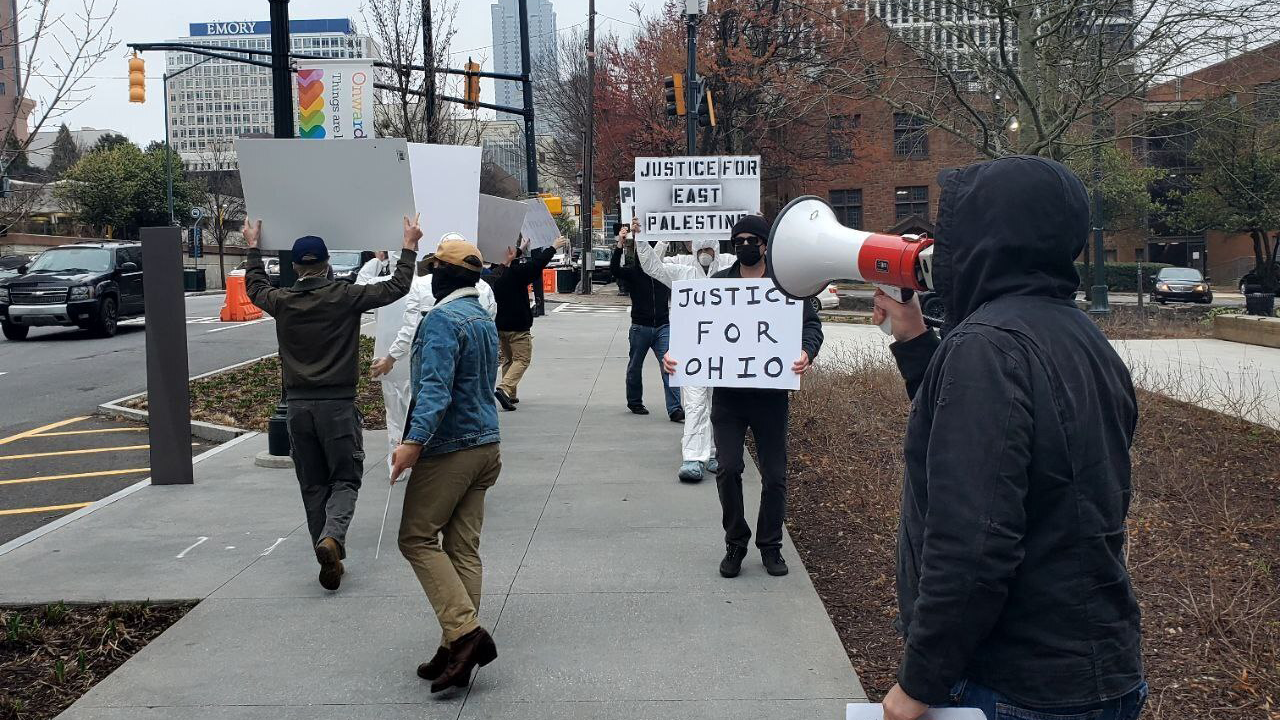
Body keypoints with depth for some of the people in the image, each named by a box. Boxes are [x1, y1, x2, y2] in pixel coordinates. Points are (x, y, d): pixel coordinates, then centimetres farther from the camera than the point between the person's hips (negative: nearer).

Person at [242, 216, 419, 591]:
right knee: (346, 479, 4)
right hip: (337, 404, -3)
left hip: (297, 404, 3)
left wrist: (253, 247, 39)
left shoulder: (281, 301, 2)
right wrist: (409, 246, 10)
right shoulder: (344, 297, -8)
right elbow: (396, 287, -1)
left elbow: (255, 287, 26)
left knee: (313, 485, 12)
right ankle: (331, 537, -21)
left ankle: (330, 558, 15)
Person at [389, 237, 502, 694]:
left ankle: (464, 632, -11)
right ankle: (458, 652, 10)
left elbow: (436, 386, -27)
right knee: (464, 548, 8)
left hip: (448, 449, -9)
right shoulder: (485, 320, 15)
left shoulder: (442, 319, -14)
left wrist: (414, 440, -35)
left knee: (418, 539, 0)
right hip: (485, 446, 9)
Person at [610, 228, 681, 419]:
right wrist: (620, 244, -29)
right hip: (640, 327, -1)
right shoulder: (632, 272, -1)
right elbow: (614, 269, -18)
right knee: (635, 367, 13)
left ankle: (674, 409, -13)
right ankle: (634, 402, 32)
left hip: (663, 326, 1)